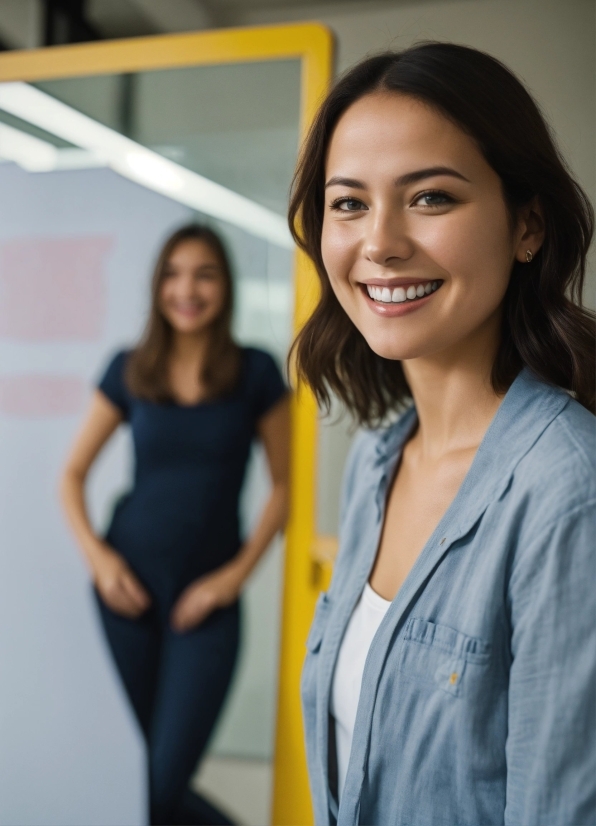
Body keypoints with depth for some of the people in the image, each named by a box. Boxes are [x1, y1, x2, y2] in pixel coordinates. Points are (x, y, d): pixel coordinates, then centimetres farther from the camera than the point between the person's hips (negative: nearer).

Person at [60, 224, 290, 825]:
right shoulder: (130, 371, 3)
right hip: (128, 586, 3)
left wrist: (237, 573, -7)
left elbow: (283, 486, 2)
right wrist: (96, 554, -3)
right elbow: (73, 473, 10)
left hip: (207, 598, -2)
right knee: (129, 773, 11)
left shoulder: (255, 374, -3)